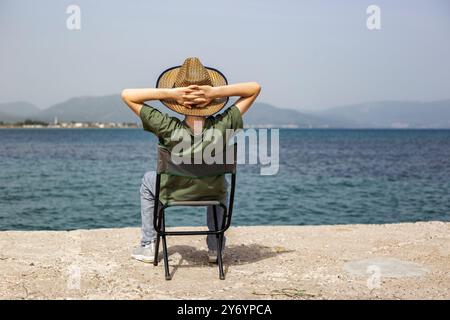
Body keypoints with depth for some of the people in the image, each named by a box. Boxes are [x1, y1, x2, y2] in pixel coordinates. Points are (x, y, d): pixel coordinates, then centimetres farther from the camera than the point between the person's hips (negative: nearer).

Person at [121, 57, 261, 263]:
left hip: (173, 194, -1)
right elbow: (255, 88, -17)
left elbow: (127, 95, -24)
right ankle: (215, 248, 34)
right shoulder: (223, 126, -29)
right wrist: (216, 91, -30)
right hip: (212, 195, 1)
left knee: (148, 180, 31)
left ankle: (148, 246, 31)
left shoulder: (168, 128, -32)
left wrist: (169, 93, -34)